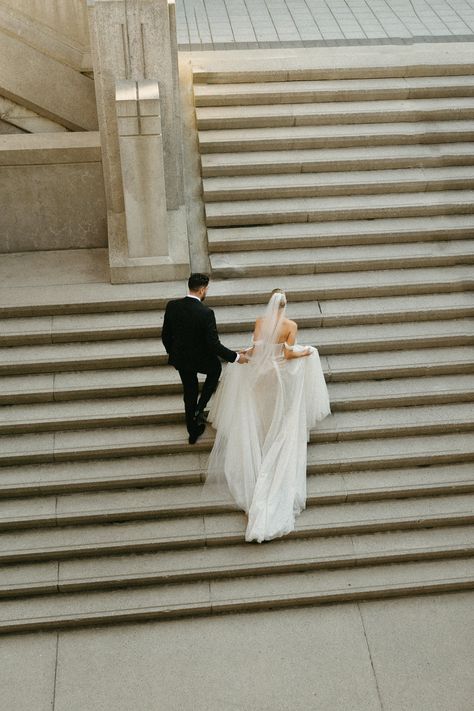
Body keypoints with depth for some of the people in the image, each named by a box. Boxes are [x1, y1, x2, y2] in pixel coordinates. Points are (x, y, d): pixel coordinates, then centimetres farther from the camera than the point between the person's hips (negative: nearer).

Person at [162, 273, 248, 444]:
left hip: (180, 358, 4)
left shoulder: (172, 306, -13)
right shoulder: (206, 313, -27)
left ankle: (193, 432, 36)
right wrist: (236, 357, -14)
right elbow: (214, 345, -25)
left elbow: (165, 335, -1)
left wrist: (171, 352, 17)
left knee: (189, 393, 23)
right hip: (201, 360, -4)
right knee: (216, 368, 31)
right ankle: (199, 409, 21)